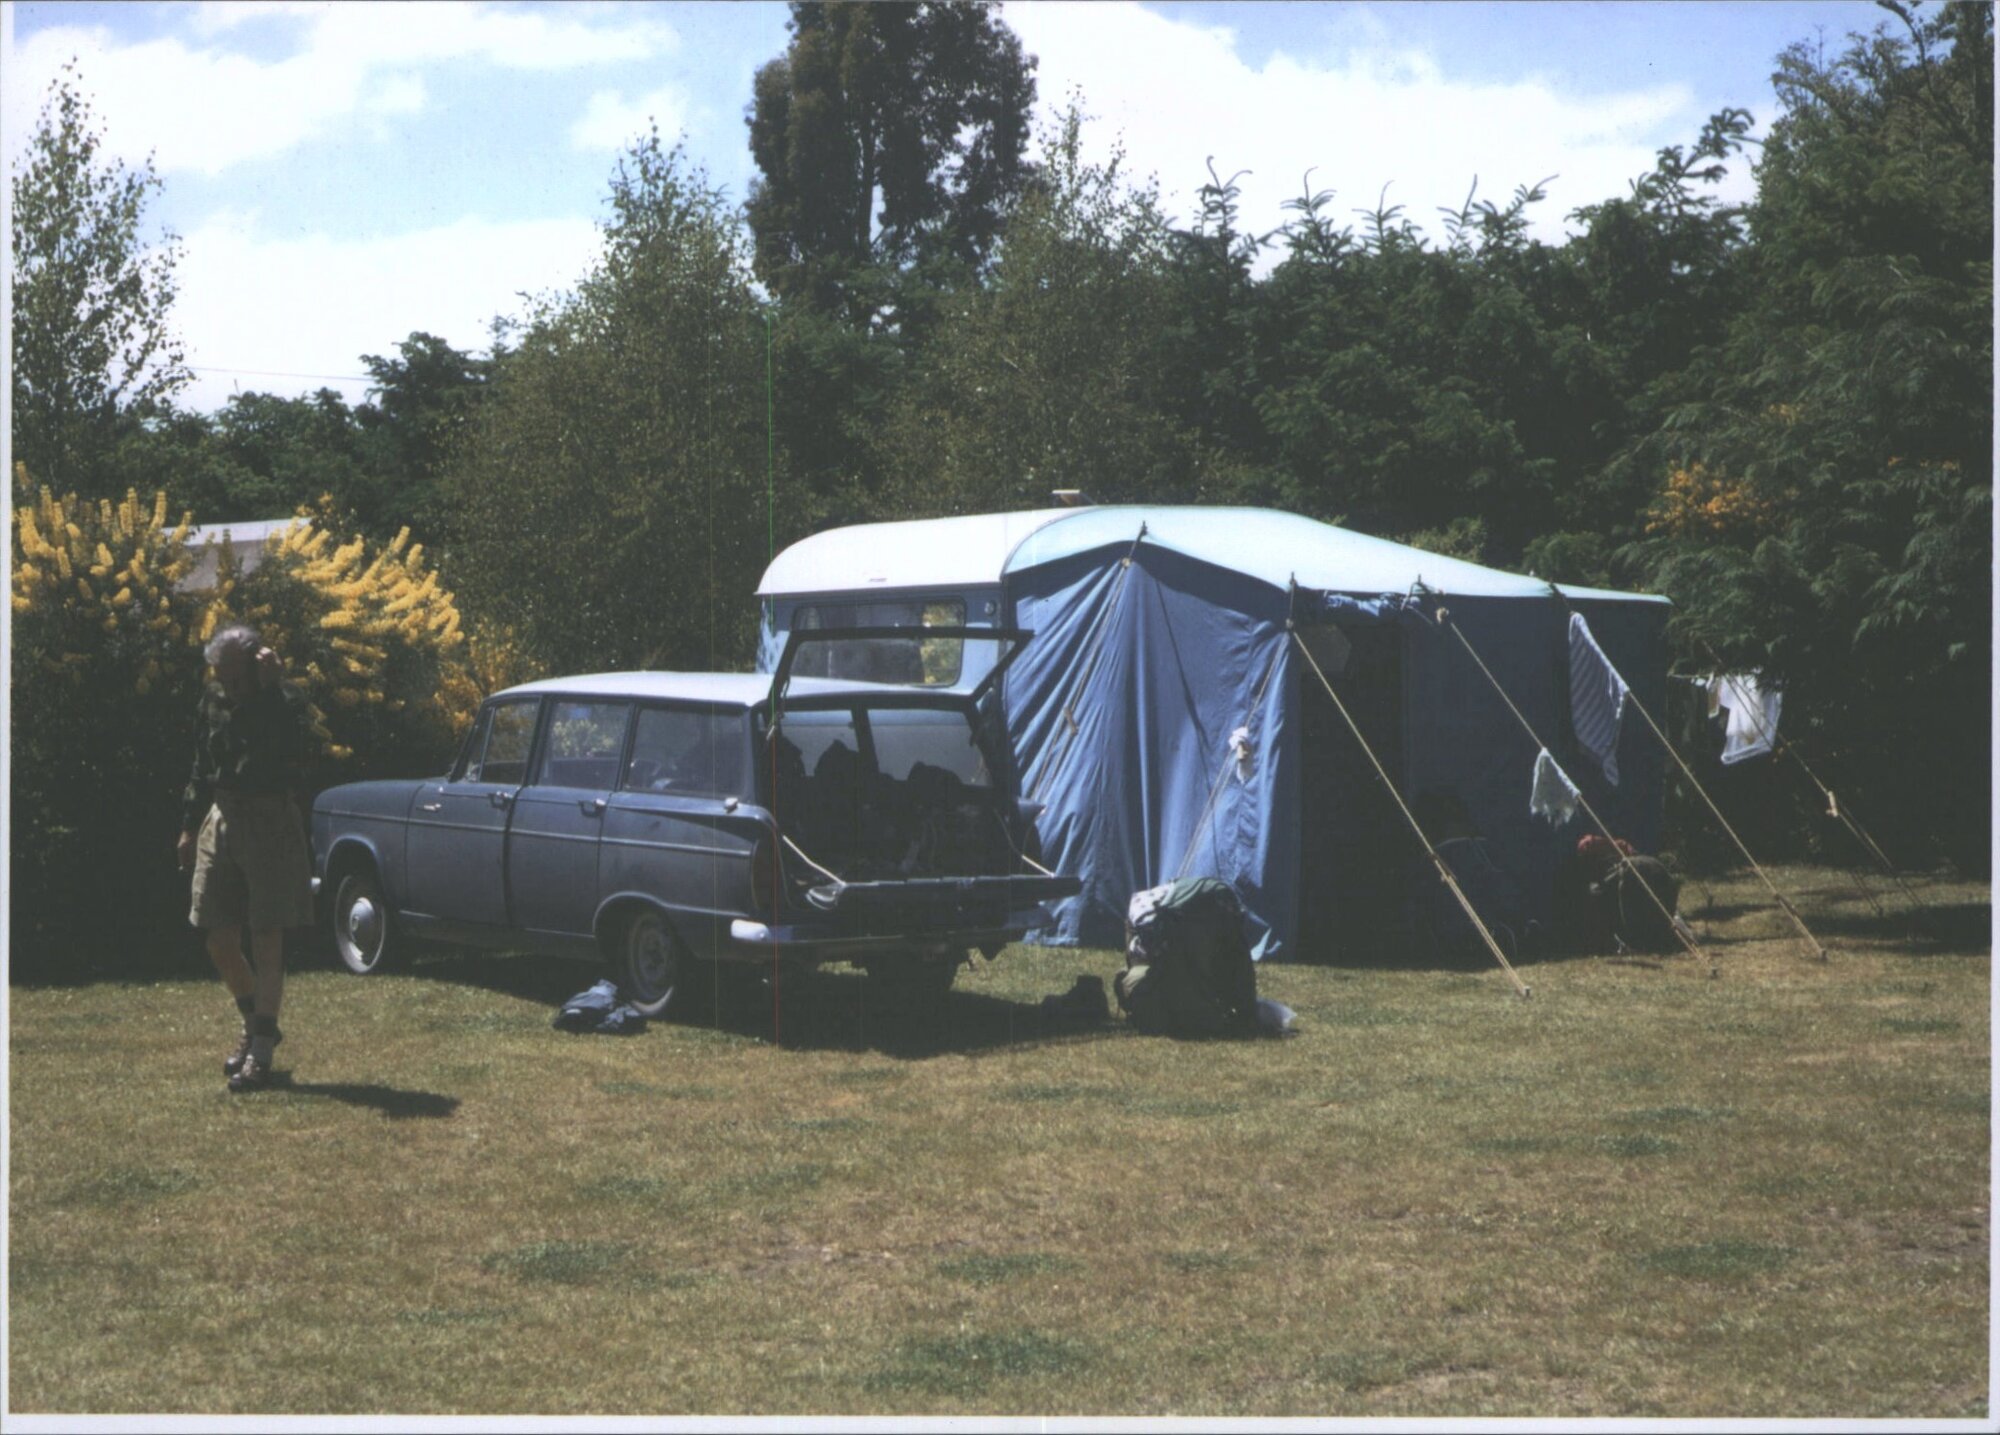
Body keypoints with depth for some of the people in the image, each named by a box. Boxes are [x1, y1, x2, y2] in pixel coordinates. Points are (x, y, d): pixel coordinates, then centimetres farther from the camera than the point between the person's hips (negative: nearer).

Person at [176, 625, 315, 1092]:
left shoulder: (284, 702, -9)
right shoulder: (213, 701, 7)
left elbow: (291, 755, -30)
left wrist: (271, 688, -30)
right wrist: (190, 828, 16)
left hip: (270, 823, -6)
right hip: (222, 822, 6)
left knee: (266, 943, -4)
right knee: (219, 942, 8)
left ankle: (260, 1054, -1)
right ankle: (256, 1026, 30)